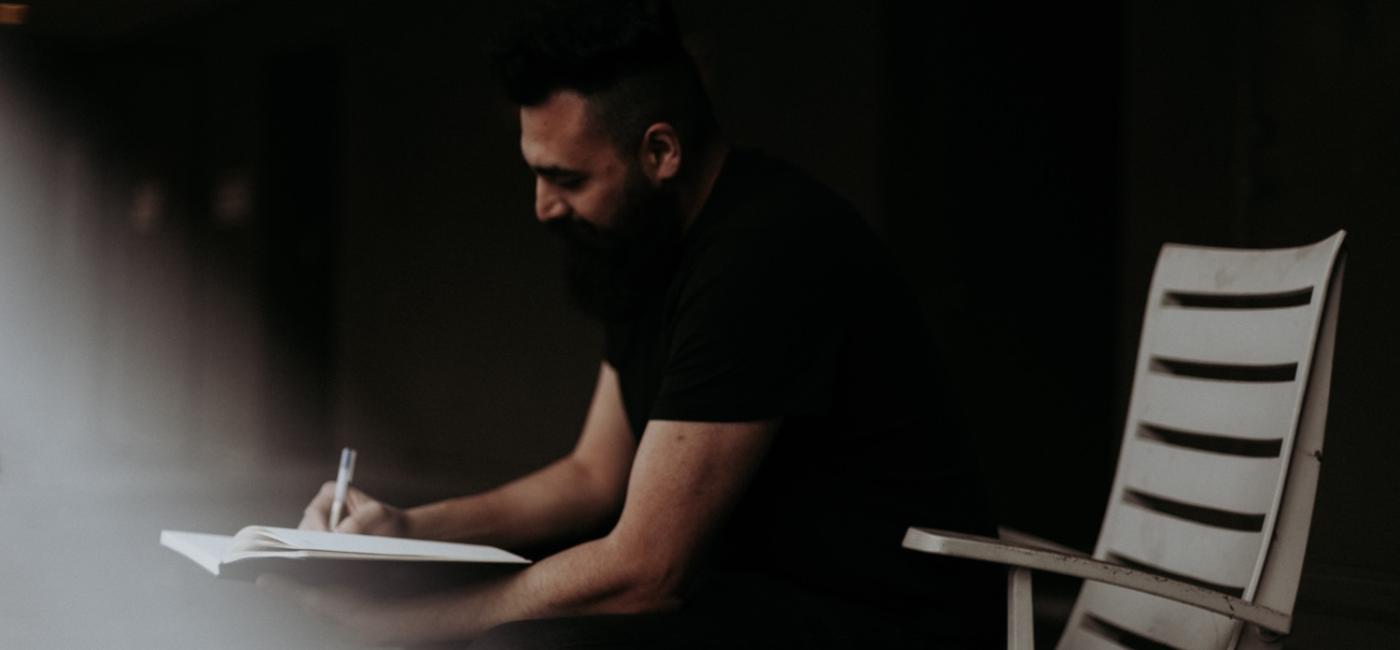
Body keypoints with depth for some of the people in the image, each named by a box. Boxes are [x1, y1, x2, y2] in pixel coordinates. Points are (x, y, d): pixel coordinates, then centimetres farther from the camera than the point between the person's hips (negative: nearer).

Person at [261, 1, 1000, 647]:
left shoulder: (763, 256, -24)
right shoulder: (653, 247, 9)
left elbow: (641, 570, -23)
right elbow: (595, 475, 18)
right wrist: (411, 527, 5)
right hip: (753, 578, 10)